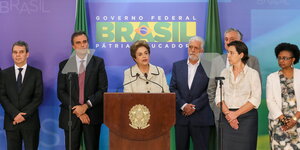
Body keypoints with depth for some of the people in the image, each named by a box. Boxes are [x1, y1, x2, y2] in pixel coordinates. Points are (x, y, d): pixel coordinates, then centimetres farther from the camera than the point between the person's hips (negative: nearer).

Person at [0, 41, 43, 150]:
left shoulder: (36, 73, 4)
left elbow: (38, 97, -2)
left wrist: (24, 114, -12)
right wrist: (15, 114, -11)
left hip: (30, 121, -1)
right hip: (11, 121, 1)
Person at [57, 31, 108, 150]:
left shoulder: (98, 62, 3)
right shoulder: (64, 65, 4)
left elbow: (103, 89, -3)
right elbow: (61, 92, -1)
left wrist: (86, 106, -13)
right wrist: (77, 111, -10)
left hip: (92, 115, 0)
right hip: (71, 115, 1)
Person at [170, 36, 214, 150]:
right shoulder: (177, 66, 11)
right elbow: (173, 88, 4)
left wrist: (195, 106, -12)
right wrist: (183, 105, -9)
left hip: (200, 117, -2)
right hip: (180, 115, 3)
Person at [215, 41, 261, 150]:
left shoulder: (252, 73, 1)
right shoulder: (225, 72, 11)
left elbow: (255, 100, -7)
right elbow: (218, 97, 4)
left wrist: (236, 113, -14)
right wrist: (227, 113, -12)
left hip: (246, 116, -3)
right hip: (227, 118, 3)